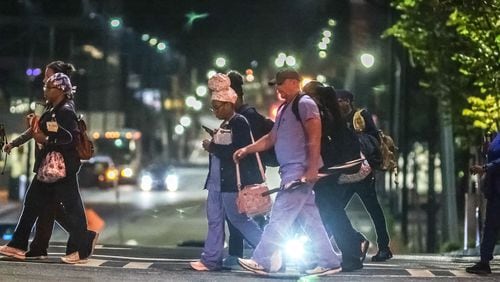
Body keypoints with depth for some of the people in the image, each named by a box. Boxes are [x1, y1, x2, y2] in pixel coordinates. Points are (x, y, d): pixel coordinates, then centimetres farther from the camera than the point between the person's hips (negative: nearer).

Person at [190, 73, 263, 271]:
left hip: (231, 180, -10)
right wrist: (212, 145, 2)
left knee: (237, 218, -4)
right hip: (217, 179, 10)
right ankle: (211, 260, 9)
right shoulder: (225, 124, 17)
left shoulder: (240, 123, -12)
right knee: (214, 218, 7)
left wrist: (213, 147, -14)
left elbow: (237, 150, -22)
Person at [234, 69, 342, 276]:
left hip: (300, 171, -10)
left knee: (280, 216, -10)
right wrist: (247, 150, 12)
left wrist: (312, 169, -22)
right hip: (290, 171, 10)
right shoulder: (284, 109, 20)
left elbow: (314, 138, -16)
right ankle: (329, 261, 11)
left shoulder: (305, 104, -8)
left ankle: (263, 261, -10)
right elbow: (271, 138, 22)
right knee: (309, 219, 9)